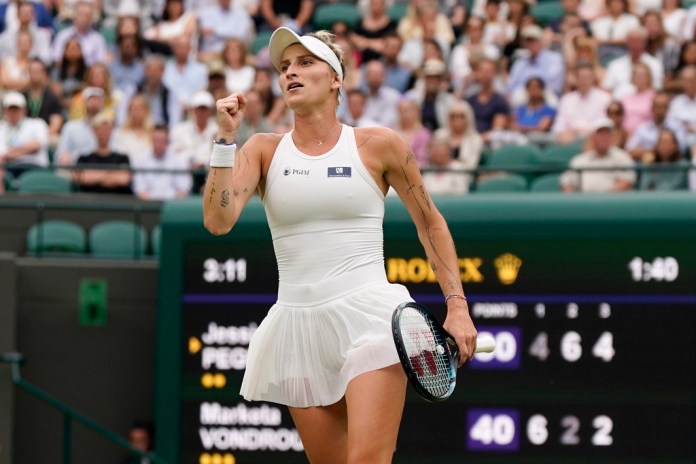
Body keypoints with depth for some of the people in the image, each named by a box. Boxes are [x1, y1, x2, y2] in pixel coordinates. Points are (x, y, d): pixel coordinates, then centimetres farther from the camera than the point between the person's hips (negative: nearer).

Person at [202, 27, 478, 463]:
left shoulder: (379, 145, 2)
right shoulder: (264, 149, 8)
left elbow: (431, 223, 11)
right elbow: (218, 220, -6)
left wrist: (457, 305, 5)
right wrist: (226, 136, -10)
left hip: (367, 317, -3)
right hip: (299, 325, 3)